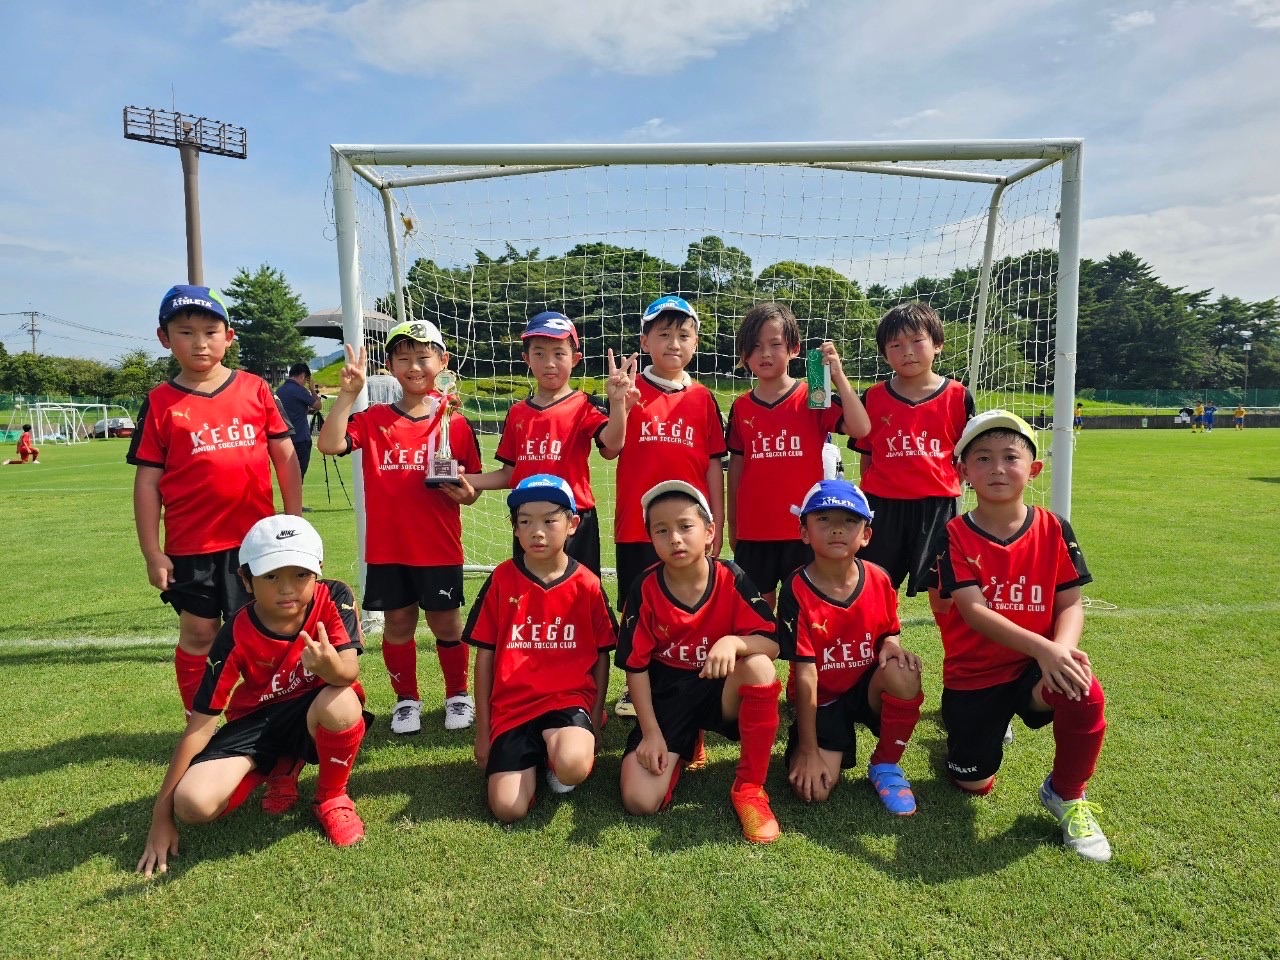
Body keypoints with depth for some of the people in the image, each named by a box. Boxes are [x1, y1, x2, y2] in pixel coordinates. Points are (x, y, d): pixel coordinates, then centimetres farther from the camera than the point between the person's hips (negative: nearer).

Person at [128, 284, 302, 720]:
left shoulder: (255, 389, 0)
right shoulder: (161, 403, -2)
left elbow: (285, 457, 3)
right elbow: (147, 481, 0)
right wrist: (152, 552, -3)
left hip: (255, 538, 1)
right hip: (191, 545, 0)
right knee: (198, 633, 12)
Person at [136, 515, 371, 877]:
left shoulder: (334, 599, -20)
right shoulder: (236, 636, -19)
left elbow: (350, 670, -32)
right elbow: (202, 723, -15)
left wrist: (331, 666, -60)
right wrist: (162, 814, -14)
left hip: (315, 715, -2)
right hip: (258, 720, 2)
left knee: (340, 703, -39)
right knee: (193, 803, -22)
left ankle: (332, 797, -8)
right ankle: (281, 766, 11)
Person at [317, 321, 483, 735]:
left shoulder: (454, 423, -1)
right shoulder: (374, 420, 1)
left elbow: (472, 483, 5)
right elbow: (329, 444, -15)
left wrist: (465, 493, -18)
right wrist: (347, 393, -20)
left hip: (439, 547, -1)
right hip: (387, 547, 1)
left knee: (445, 622, 9)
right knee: (398, 621, 11)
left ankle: (458, 694, 29)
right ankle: (407, 699, 30)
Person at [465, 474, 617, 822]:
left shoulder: (587, 585, -2)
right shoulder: (501, 580, -2)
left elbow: (601, 657, 6)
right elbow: (484, 656, 3)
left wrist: (594, 721, 3)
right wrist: (483, 732, 5)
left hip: (569, 700, -1)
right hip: (511, 707, 1)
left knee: (574, 765, -32)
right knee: (508, 810, -14)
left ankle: (556, 750, 5)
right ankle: (530, 759, 19)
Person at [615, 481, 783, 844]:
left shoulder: (731, 579, -12)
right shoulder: (645, 589, -12)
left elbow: (772, 643, -16)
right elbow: (636, 666, -6)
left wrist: (734, 641, -37)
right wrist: (652, 733, -10)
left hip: (722, 691, 0)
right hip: (667, 695, 0)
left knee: (759, 667, -35)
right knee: (639, 801, -17)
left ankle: (749, 787, -16)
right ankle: (683, 749, 19)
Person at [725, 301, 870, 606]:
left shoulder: (814, 399, -4)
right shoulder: (741, 408, 4)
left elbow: (861, 428, -17)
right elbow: (736, 466, 10)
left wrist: (838, 375, -22)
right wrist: (731, 524, 13)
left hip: (804, 528, -2)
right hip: (753, 530, 3)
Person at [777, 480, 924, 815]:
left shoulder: (878, 580, -9)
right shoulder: (797, 591, -20)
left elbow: (890, 632, 9)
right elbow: (806, 674, -20)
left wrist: (891, 644, -18)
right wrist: (809, 749, -17)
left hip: (868, 687, 3)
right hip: (822, 700, -2)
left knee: (904, 675, -31)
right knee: (813, 790, -20)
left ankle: (885, 764, -5)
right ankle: (838, 747, 17)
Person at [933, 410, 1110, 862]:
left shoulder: (1054, 529, -5)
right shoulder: (955, 537, -12)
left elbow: (1070, 603, -5)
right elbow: (973, 612, -23)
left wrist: (1062, 647, -28)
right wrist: (1041, 647, -37)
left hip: (1036, 668, 1)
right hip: (973, 673, -1)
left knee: (1086, 694, -33)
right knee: (974, 785, 5)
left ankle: (1066, 795, -5)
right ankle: (973, 718, 39)